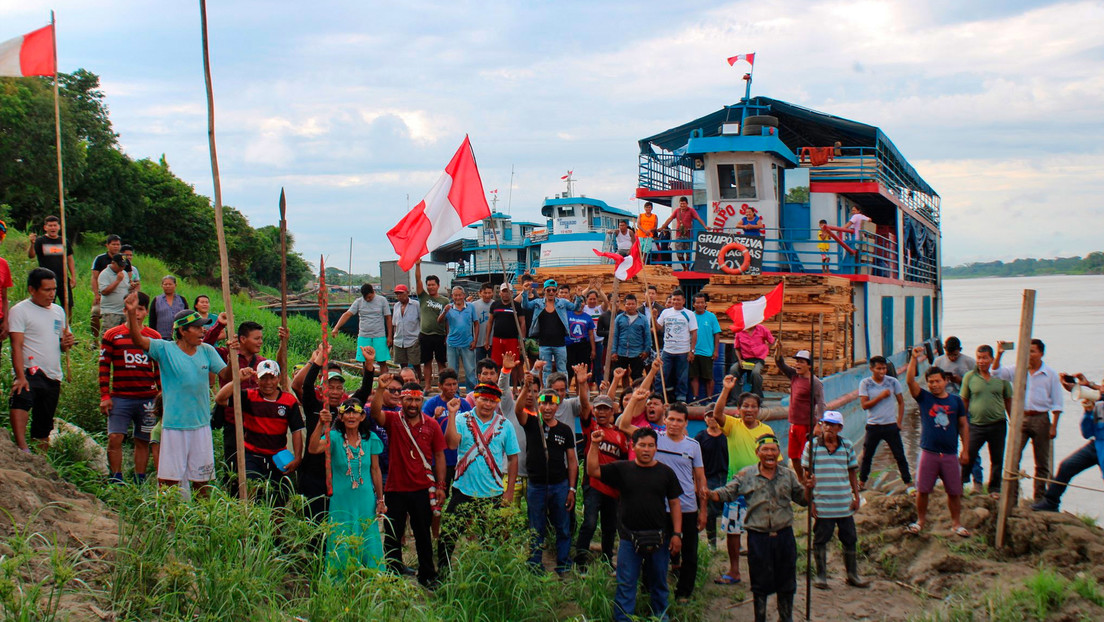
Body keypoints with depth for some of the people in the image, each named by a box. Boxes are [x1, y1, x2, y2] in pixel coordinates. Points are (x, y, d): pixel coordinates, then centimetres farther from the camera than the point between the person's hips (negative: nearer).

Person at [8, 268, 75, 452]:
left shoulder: (58, 311, 18)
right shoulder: (20, 310, -2)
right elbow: (16, 346, -12)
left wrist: (66, 343, 1)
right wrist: (20, 376, -24)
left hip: (53, 377, 7)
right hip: (30, 373, -7)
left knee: (44, 428, 10)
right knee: (21, 402, -35)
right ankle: (23, 449, -49)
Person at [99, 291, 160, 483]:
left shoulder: (154, 337, 10)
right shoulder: (112, 335, 5)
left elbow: (160, 368, 15)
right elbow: (104, 367, 4)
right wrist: (104, 396, -3)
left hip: (147, 399, 2)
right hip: (120, 397, -2)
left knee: (143, 441, 7)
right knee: (115, 438, -10)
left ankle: (140, 482, 14)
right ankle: (116, 480, -2)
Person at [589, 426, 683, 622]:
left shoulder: (665, 472, 3)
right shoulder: (622, 469, 2)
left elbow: (675, 504, 4)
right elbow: (593, 471, -3)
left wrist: (677, 534, -2)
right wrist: (594, 446, -14)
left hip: (659, 538, 1)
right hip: (629, 538, -1)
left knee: (659, 584, 13)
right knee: (626, 585, 2)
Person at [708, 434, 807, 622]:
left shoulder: (788, 476, 8)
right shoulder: (746, 475, 2)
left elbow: (803, 499, 12)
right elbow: (727, 493, -2)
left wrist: (809, 488, -8)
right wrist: (710, 494, -20)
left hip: (784, 535, 2)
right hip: (758, 537, -2)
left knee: (786, 582, 11)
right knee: (760, 583, 7)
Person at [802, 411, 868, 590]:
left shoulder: (847, 445, 5)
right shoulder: (812, 445, -3)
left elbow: (852, 472, 12)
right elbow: (807, 474, 0)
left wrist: (856, 496, 9)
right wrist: (810, 500, -4)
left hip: (845, 504, 3)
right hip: (822, 504, -3)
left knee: (849, 539, 10)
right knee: (820, 540, 5)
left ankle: (853, 575, 23)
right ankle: (820, 576, 17)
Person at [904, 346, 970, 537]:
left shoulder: (956, 401, 6)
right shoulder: (924, 398, 2)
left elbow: (963, 426, 11)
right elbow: (910, 380, -13)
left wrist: (965, 450, 7)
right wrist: (914, 358, -21)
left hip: (950, 454, 1)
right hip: (928, 453, -1)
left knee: (954, 492, 6)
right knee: (922, 490, 3)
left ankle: (956, 523, 20)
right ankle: (920, 520, 21)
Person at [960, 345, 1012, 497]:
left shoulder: (1001, 376, 2)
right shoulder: (969, 376, -1)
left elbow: (1008, 401, 10)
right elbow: (964, 401, 5)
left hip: (998, 425, 1)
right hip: (976, 425, -1)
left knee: (997, 459, 10)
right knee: (968, 456, -3)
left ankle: (995, 488, 23)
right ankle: (960, 484, 13)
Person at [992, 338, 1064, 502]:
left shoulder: (1051, 374, 1)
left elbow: (1057, 404, 2)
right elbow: (997, 372, 2)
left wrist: (1054, 426, -5)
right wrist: (999, 354, -12)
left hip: (1041, 419, -1)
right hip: (1021, 418, 1)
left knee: (1042, 463, 7)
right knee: (1013, 458, -8)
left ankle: (1039, 498, 16)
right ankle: (1012, 496, -5)